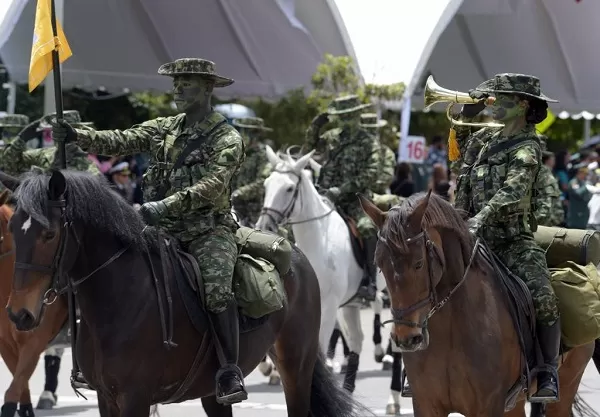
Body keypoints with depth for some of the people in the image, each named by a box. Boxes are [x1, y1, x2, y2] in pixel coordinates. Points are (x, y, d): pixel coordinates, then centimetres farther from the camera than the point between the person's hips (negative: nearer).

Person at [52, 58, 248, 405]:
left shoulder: (227, 139, -6)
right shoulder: (165, 129, 13)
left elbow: (211, 186, -20)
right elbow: (121, 141, 2)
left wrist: (165, 206, -32)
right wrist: (77, 136, -14)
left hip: (209, 230, -6)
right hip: (164, 231, 6)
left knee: (216, 286, -31)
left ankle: (230, 373, -25)